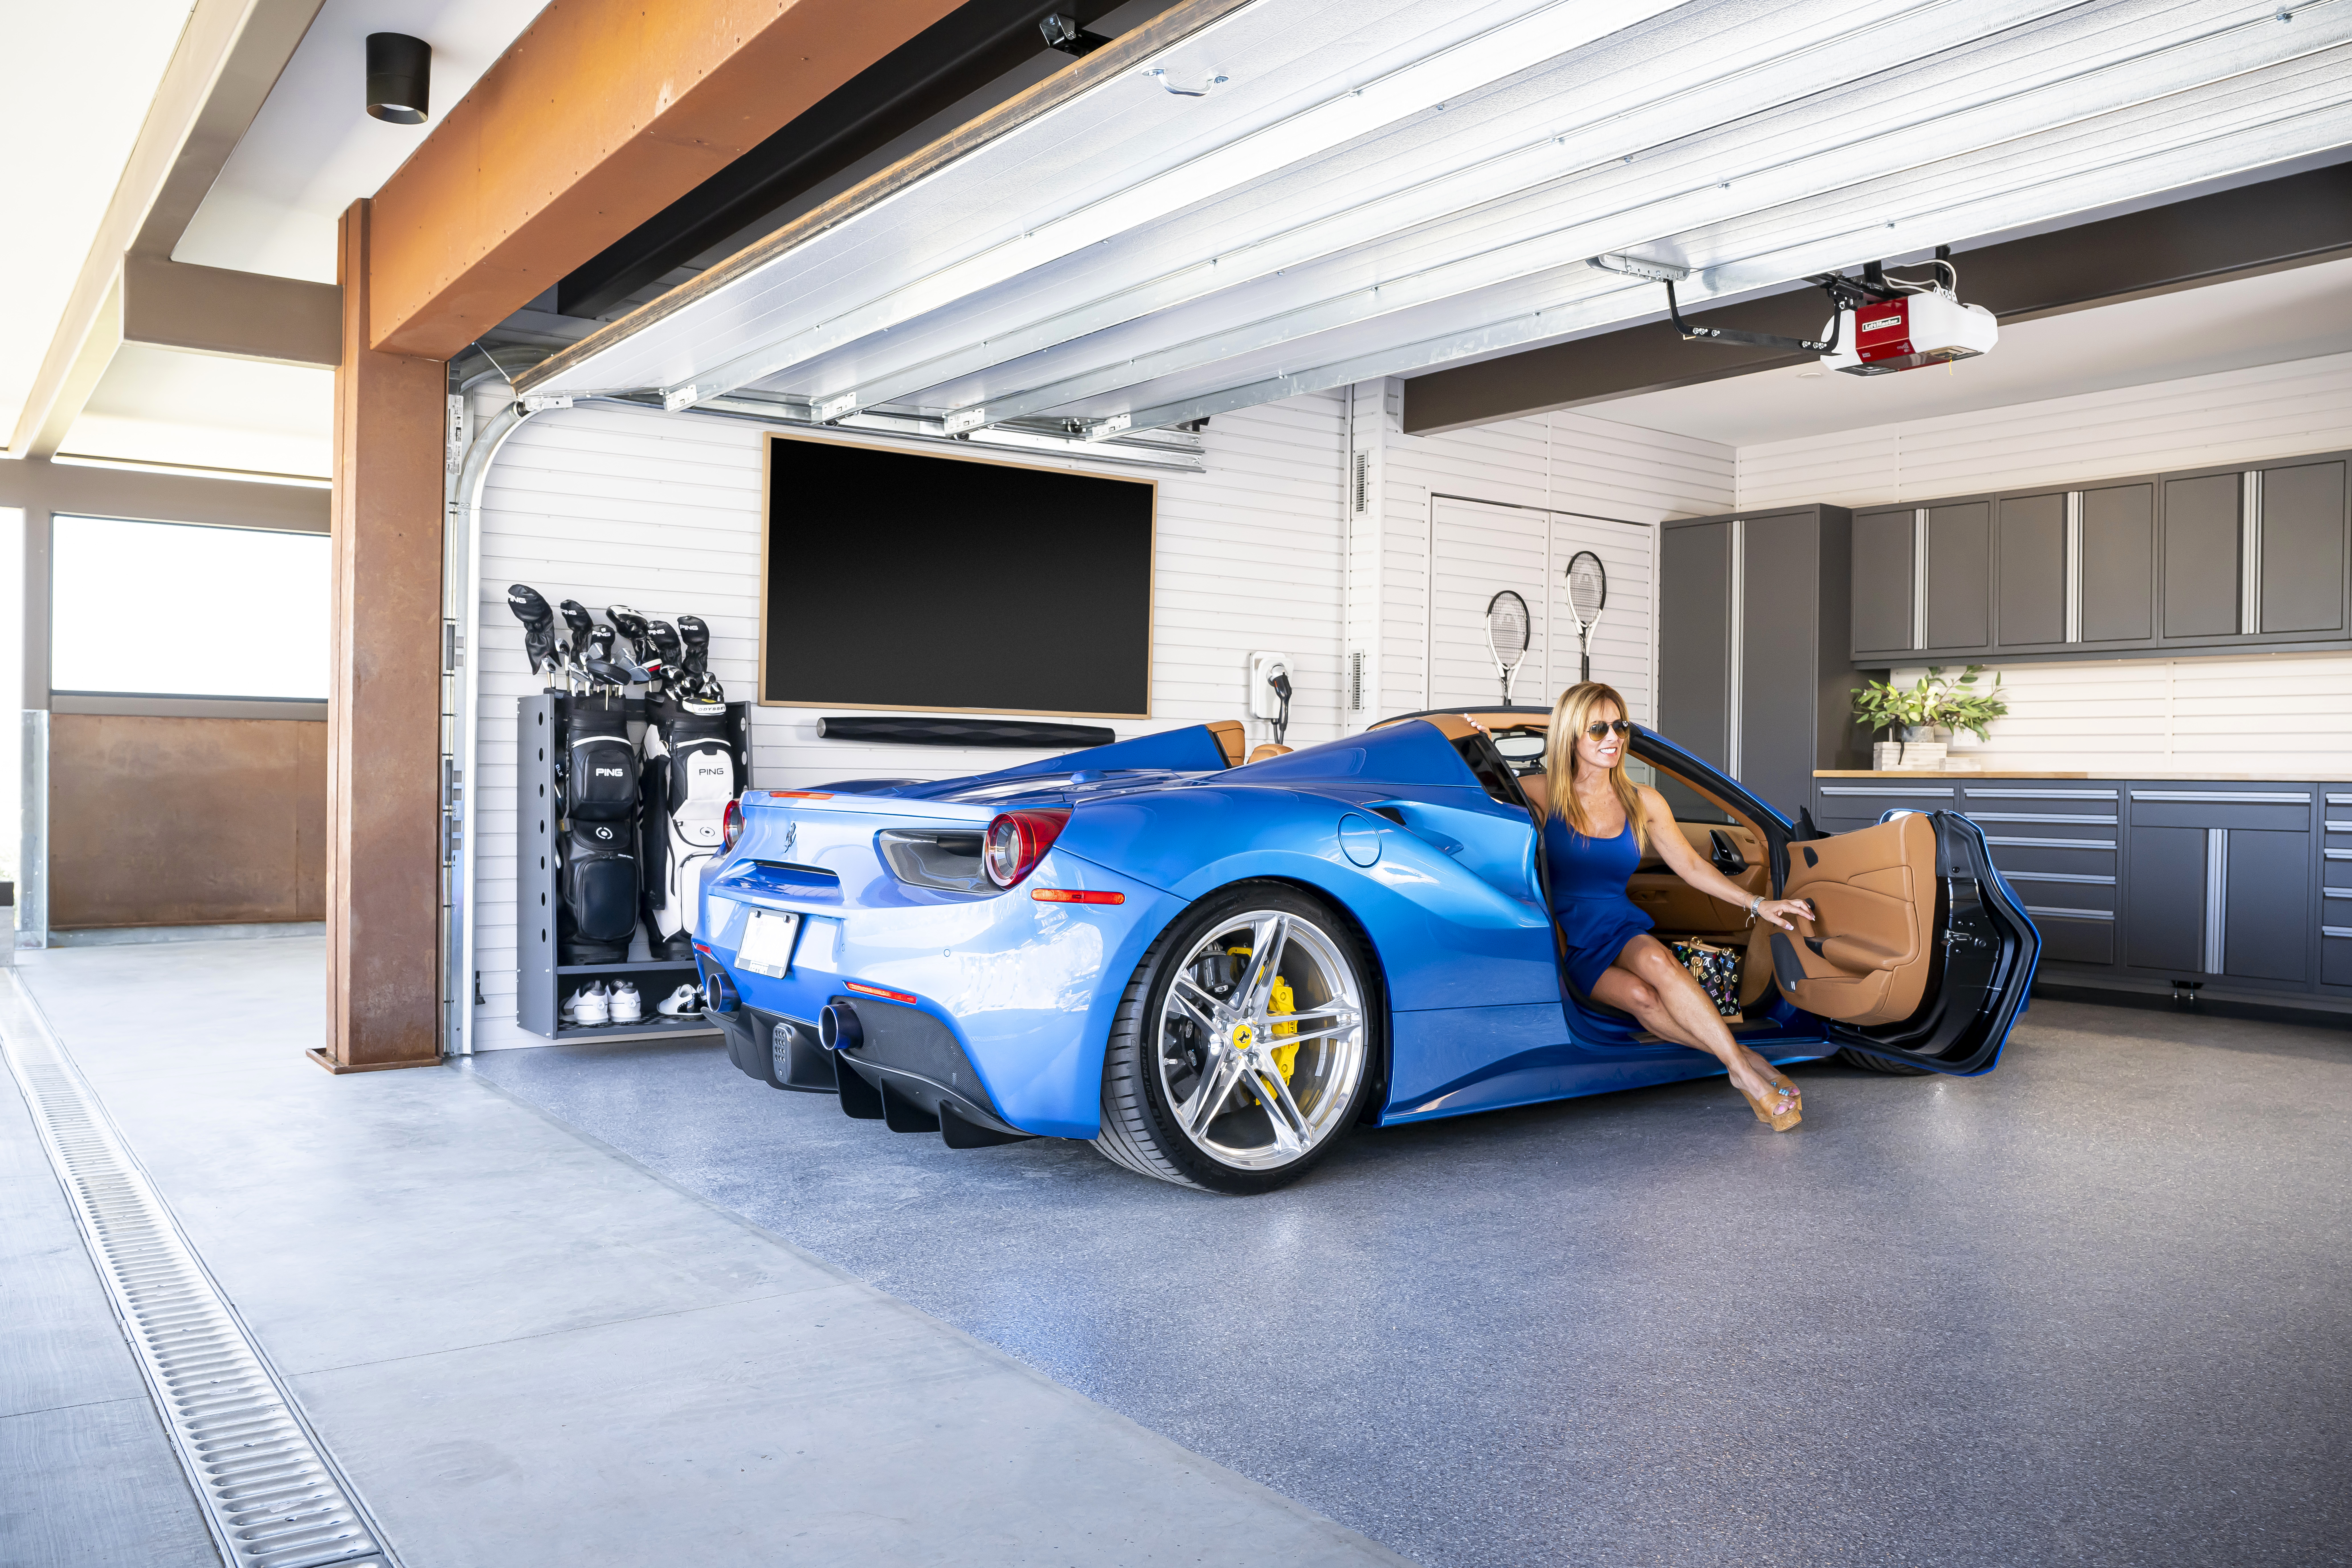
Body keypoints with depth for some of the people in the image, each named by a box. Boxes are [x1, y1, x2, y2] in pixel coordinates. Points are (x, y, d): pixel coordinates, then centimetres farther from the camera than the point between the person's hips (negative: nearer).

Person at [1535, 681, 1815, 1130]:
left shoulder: (1644, 803, 10)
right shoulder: (1545, 797, -1)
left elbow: (1692, 866, 15)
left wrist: (1757, 904, 8)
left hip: (1623, 929, 2)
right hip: (1570, 943, -2)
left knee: (1654, 960, -34)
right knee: (1641, 996, -32)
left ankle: (1744, 1067, -33)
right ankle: (1746, 1064, -29)